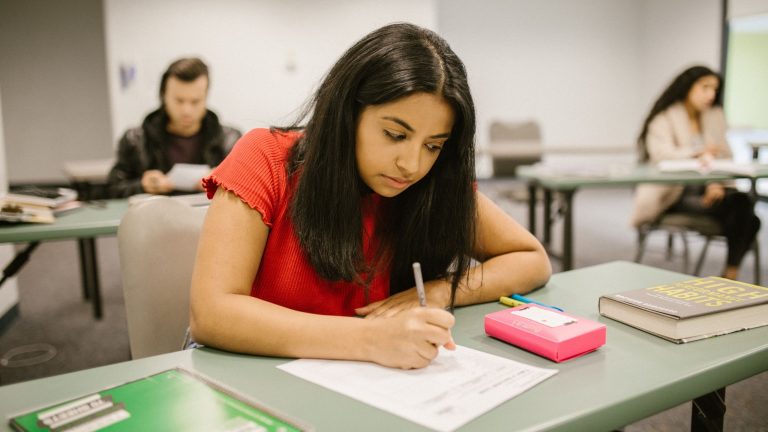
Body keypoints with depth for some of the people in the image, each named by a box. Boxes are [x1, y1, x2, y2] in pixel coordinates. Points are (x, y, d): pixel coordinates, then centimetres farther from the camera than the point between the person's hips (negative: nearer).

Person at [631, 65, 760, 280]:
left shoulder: (715, 117, 17)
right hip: (672, 193, -5)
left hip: (706, 189, 5)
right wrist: (698, 153, -35)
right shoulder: (664, 118, 1)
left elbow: (724, 157, 10)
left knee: (742, 201, -26)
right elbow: (661, 153, -18)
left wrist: (717, 184, -11)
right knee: (732, 208, -27)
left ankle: (731, 273, -18)